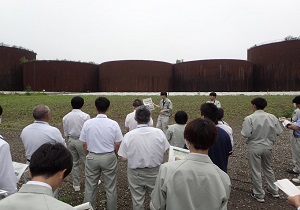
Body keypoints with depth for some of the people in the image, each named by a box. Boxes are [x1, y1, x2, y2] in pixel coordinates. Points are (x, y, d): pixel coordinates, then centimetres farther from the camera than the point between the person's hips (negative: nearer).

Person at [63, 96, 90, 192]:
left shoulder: (66, 117, -1)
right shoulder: (85, 116, -15)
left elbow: (65, 133, 5)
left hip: (71, 140, 4)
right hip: (82, 141, -4)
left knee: (74, 163, 15)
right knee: (86, 162, 10)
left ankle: (76, 185, 24)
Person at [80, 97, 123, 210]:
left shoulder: (88, 123, -11)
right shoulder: (113, 124, -14)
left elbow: (84, 144, -2)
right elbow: (117, 144, -7)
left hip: (92, 157, 1)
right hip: (109, 157, -1)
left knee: (90, 187, 18)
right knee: (110, 188, 15)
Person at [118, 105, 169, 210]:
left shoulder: (128, 135, -18)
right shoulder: (159, 132, -16)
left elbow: (124, 157, -12)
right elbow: (164, 152, -8)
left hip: (136, 173, 0)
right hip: (155, 171, 1)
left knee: (137, 199, 21)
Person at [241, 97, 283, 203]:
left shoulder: (249, 118, -20)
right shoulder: (272, 117, -6)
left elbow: (246, 134, -23)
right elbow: (278, 131, 0)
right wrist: (270, 140, 16)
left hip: (254, 147, -5)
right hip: (268, 146, 5)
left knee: (255, 171, 10)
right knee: (268, 168, 25)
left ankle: (259, 195, 21)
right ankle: (273, 190, 39)